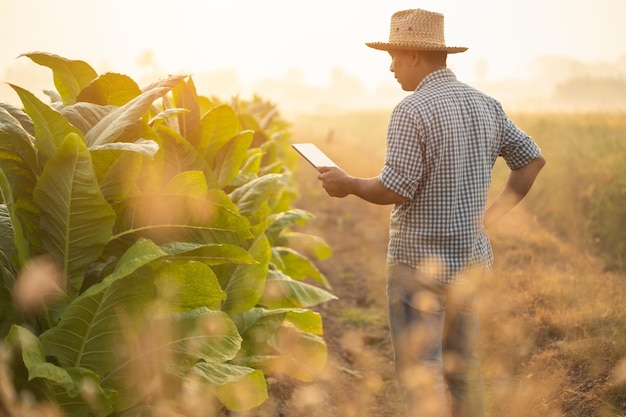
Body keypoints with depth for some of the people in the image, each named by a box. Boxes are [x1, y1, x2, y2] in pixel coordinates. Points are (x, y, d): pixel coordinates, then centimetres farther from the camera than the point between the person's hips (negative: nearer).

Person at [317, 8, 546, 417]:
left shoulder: (412, 111, -17)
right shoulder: (485, 104, 6)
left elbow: (394, 190, -19)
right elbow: (533, 159, 10)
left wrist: (348, 184, -2)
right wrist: (493, 212, 12)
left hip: (421, 261, -7)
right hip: (469, 258, 7)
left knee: (419, 370, 1)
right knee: (463, 365, 17)